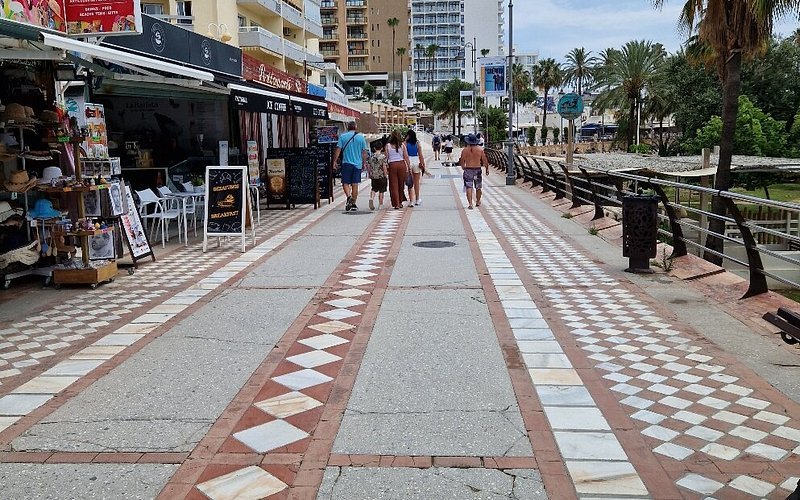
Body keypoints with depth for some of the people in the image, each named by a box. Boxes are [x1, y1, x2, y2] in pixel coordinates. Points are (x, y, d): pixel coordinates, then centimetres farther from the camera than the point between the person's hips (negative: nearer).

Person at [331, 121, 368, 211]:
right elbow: (364, 151, 6)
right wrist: (364, 162, 17)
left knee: (345, 183, 5)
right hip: (357, 164, 1)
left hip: (346, 163, -1)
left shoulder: (342, 136, 0)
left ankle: (349, 197, -21)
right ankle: (353, 204, 9)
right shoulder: (361, 137, 3)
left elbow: (338, 149, -4)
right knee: (355, 184, 6)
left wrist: (335, 161, 3)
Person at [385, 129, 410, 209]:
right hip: (402, 164, 1)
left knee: (394, 185, 3)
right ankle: (400, 202, 23)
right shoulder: (402, 145, 1)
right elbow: (406, 157, 0)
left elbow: (386, 158, -1)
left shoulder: (388, 146, -1)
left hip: (392, 165, -1)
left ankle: (396, 204, 0)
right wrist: (409, 167, 4)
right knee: (401, 185, 14)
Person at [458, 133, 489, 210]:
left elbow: (461, 162, 1)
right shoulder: (480, 150, -3)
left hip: (468, 170, -1)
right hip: (477, 170, 1)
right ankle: (478, 202, 30)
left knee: (469, 187, -1)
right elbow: (485, 161, 0)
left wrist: (463, 168, 21)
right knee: (478, 187, 16)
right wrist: (487, 169, 14)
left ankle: (470, 204, -11)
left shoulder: (465, 150, -5)